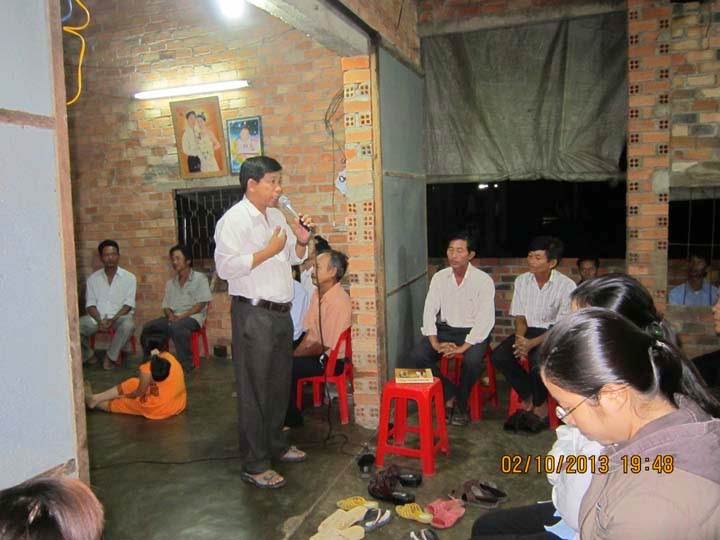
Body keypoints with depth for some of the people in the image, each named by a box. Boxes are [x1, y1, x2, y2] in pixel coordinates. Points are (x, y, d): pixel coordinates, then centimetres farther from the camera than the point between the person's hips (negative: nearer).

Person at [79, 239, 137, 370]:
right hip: (98, 317, 3)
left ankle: (111, 356, -15)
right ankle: (88, 355, 2)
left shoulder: (129, 278, 2)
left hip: (120, 316, -2)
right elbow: (90, 304, 4)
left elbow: (128, 304, -4)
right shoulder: (93, 278, 9)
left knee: (128, 325, -37)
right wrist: (100, 321, -15)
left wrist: (113, 319, -19)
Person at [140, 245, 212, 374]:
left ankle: (186, 364, -26)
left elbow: (201, 304, -7)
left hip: (192, 316, -6)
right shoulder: (170, 283, 20)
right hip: (173, 317, 6)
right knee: (148, 328, -18)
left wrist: (181, 316, -16)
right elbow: (166, 305, 16)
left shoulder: (200, 278, 2)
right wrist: (170, 315, -8)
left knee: (176, 327, -37)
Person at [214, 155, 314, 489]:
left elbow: (294, 259, 22)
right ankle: (254, 465, 9)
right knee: (254, 390, -1)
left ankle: (275, 445, 34)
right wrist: (269, 251, -19)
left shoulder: (276, 216, 14)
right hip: (253, 314, -8)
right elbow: (226, 266, -22)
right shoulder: (234, 219, -12)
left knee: (280, 384, 18)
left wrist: (301, 241, 1)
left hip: (281, 312, 8)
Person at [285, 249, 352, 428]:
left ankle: (291, 418, 3)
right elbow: (310, 332, 10)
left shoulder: (339, 301, -22)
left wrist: (298, 354, -9)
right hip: (316, 352, 8)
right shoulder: (318, 294, 6)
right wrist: (295, 353, -4)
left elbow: (327, 346, -20)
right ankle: (285, 414, 7)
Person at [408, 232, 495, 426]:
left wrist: (463, 347, -25)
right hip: (445, 329, 4)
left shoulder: (483, 280, -12)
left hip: (472, 332, -3)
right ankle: (450, 394, -1)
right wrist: (435, 343, -15)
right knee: (417, 356, -20)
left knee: (472, 361, -34)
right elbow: (429, 311, -2)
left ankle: (460, 404, -5)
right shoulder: (439, 277, 0)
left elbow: (485, 319, -18)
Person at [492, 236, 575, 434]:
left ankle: (539, 408, -7)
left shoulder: (566, 285, -12)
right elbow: (520, 317, 6)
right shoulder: (521, 280, 3)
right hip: (528, 331, 5)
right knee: (499, 356, -22)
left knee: (538, 359, -35)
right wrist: (519, 338, -15)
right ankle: (530, 400, -4)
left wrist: (532, 343, -23)